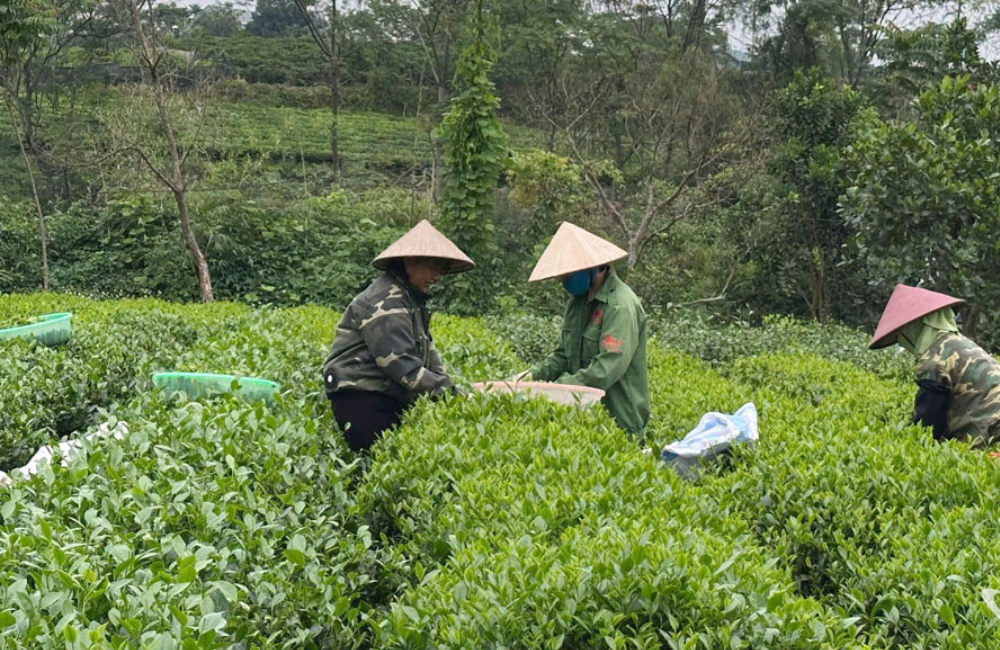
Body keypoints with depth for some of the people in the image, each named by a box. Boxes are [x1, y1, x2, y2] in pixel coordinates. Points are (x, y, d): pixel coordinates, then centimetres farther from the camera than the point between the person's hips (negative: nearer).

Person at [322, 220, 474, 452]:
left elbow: (427, 352, 18)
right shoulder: (385, 301, -16)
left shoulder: (411, 299, 18)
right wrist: (445, 390, -22)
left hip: (388, 399, 10)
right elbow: (400, 362, -24)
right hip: (361, 400, -10)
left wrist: (447, 385, 3)